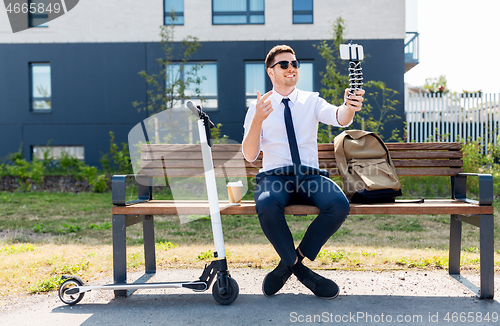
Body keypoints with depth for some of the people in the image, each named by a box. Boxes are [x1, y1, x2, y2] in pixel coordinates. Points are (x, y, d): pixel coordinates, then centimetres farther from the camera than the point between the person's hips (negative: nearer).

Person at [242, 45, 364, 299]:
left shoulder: (311, 101, 13)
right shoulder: (258, 108, 8)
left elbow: (339, 118, -9)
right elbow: (249, 156, -2)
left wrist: (349, 107, -34)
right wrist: (258, 120, -19)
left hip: (310, 176, 2)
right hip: (274, 176, -2)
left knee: (339, 204, -29)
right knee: (267, 205, -36)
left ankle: (290, 262, -7)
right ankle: (301, 270, -10)